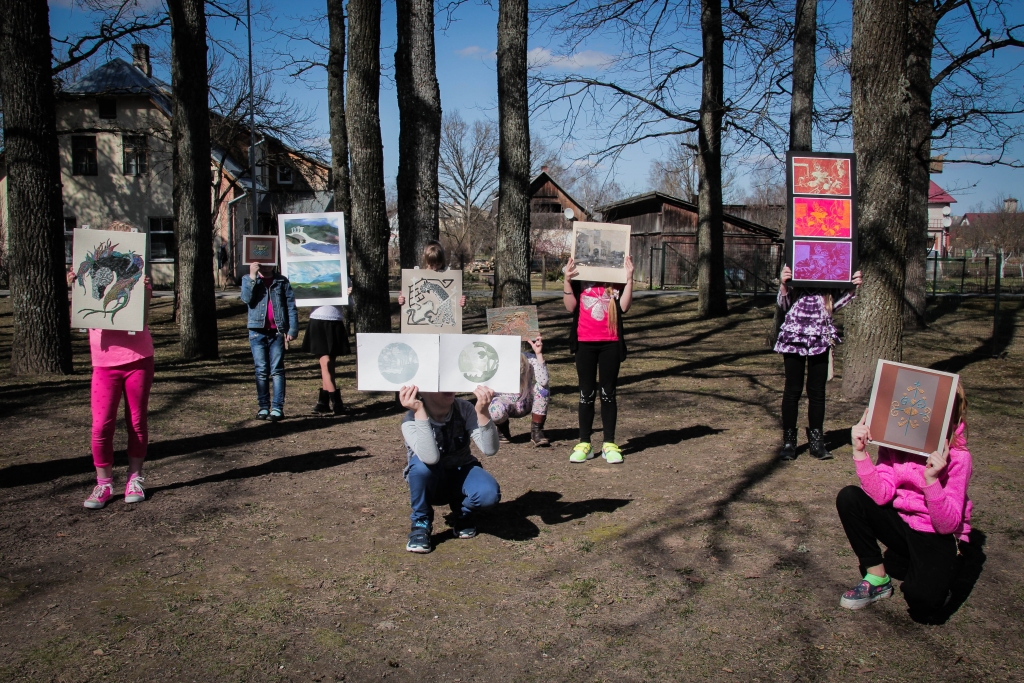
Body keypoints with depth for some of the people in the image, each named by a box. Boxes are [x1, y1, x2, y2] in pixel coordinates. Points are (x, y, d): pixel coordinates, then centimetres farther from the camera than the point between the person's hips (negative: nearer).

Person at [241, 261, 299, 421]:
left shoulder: (282, 281, 9)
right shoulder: (247, 279, 11)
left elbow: (291, 306, 3)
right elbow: (247, 298, -8)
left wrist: (292, 329, -6)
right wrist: (253, 276, -13)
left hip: (277, 331, -1)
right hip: (257, 331, 1)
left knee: (277, 370, -3)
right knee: (261, 371, 3)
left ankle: (277, 408, -4)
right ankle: (263, 407, 9)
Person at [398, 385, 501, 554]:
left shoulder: (463, 409, -16)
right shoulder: (411, 420, -22)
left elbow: (490, 449, -26)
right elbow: (431, 458, -42)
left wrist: (482, 412, -40)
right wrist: (420, 412, -45)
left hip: (462, 475, 2)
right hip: (431, 484, -1)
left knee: (489, 493, -31)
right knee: (420, 463, -36)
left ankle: (462, 512, 6)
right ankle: (421, 523, -10)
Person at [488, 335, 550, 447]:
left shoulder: (530, 359, -19)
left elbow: (543, 381, -35)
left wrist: (539, 354, -36)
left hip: (526, 403, 1)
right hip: (505, 403, -1)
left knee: (542, 387, -28)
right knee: (496, 410, -37)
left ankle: (537, 431, -10)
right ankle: (503, 429, 4)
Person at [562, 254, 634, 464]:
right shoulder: (579, 275, 4)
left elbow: (624, 306, -7)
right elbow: (570, 306, -4)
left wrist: (629, 278, -13)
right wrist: (567, 280, -14)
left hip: (611, 343, 0)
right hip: (585, 342, 0)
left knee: (608, 393, 5)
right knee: (587, 394, 5)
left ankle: (609, 444, 11)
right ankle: (584, 443, 12)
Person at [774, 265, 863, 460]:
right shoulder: (793, 270, -1)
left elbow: (832, 306, 13)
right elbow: (784, 304, -3)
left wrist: (852, 289, 2)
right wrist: (783, 283, -21)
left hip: (820, 337, 3)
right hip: (795, 336, -3)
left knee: (817, 390, 7)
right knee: (793, 389, 3)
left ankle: (816, 441, 16)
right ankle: (788, 442, 11)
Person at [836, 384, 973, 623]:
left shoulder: (957, 457, -18)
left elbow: (948, 525, -23)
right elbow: (881, 495, -18)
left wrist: (932, 480, -38)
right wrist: (860, 452, -27)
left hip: (939, 539, -4)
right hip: (902, 524, 4)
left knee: (922, 600, -30)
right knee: (849, 498, -18)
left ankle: (935, 574, 9)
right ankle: (877, 578, -4)